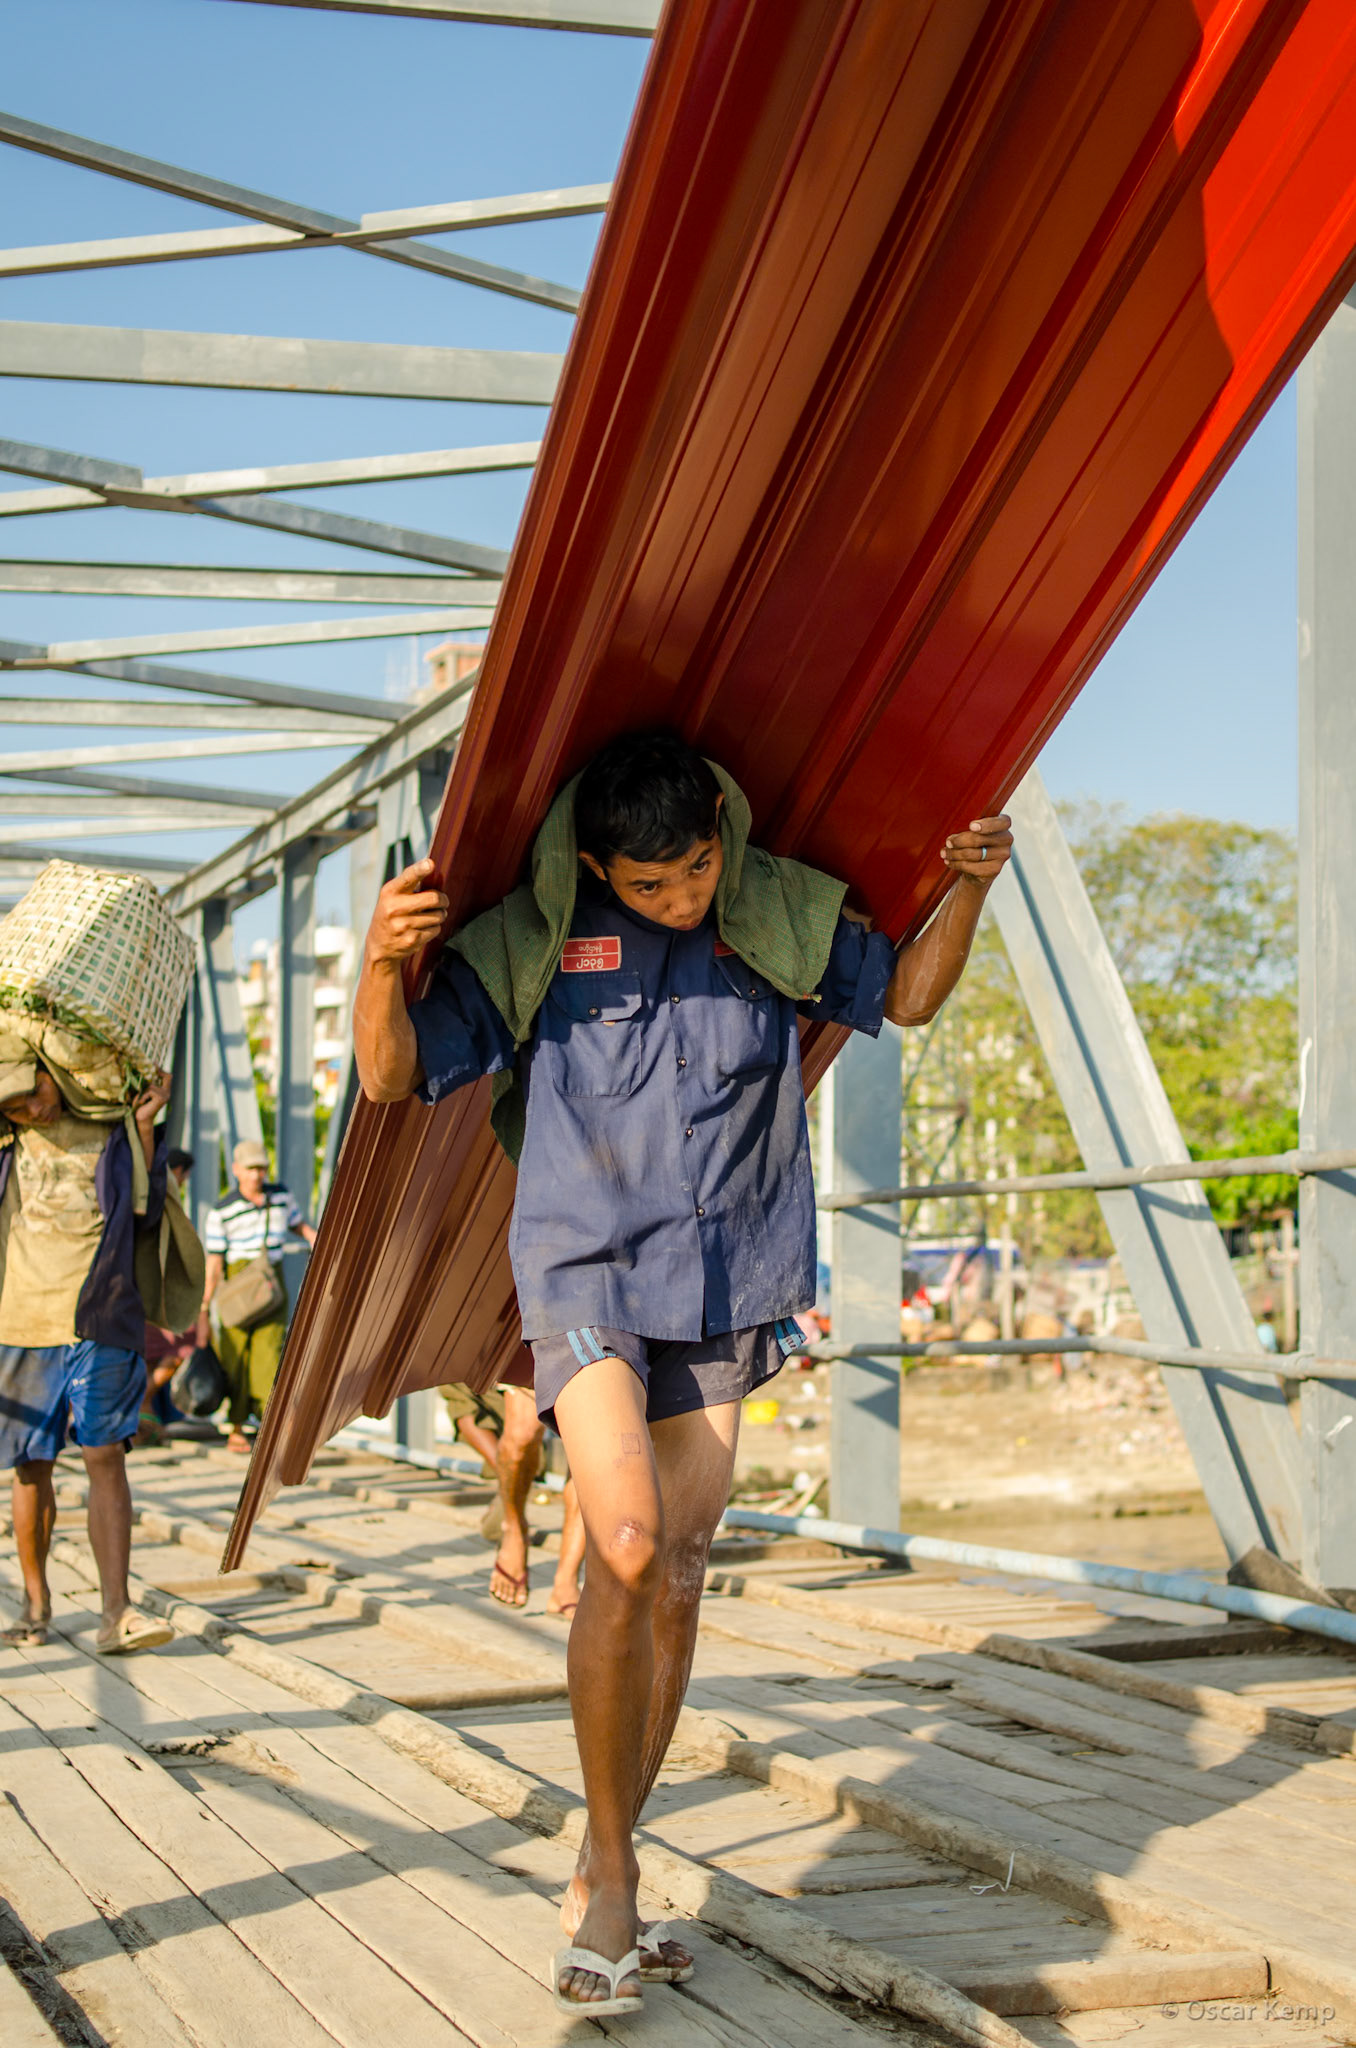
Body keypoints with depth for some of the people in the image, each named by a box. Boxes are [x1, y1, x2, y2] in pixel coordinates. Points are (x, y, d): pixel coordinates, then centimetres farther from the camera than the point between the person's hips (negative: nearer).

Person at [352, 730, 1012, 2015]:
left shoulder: (777, 919, 2)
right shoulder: (532, 942, -7)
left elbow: (905, 997, 17)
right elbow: (395, 1076, -7)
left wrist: (968, 891, -1)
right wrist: (382, 963, -27)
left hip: (723, 1289, 4)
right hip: (586, 1274, -3)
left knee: (678, 1582, 5)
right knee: (626, 1551, -21)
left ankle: (600, 1885, 20)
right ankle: (610, 1875, -4)